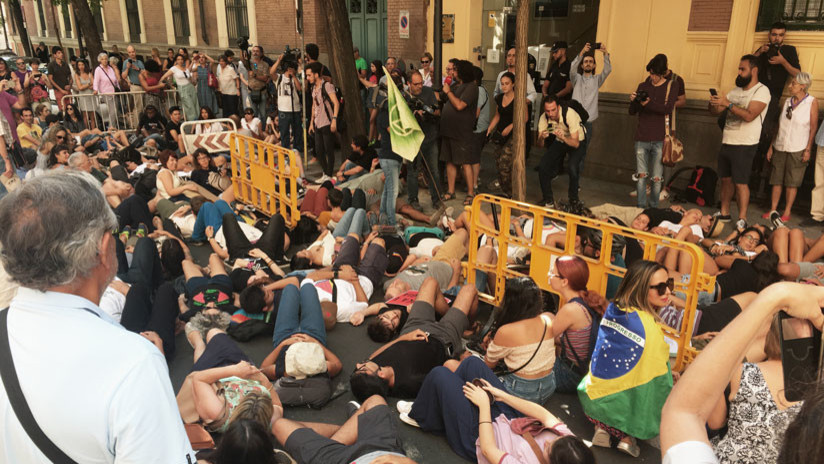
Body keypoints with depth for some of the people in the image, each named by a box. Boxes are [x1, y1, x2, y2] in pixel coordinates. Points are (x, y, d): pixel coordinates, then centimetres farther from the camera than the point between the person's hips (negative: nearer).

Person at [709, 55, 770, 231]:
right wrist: (713, 103, -10)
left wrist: (728, 104, -26)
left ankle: (742, 220, -1)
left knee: (741, 183, -7)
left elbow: (749, 115, -22)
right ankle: (724, 213, 23)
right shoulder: (736, 90, 14)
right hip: (726, 142, 7)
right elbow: (716, 111, 12)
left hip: (744, 145, -7)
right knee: (726, 179, 13)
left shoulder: (761, 91, -9)